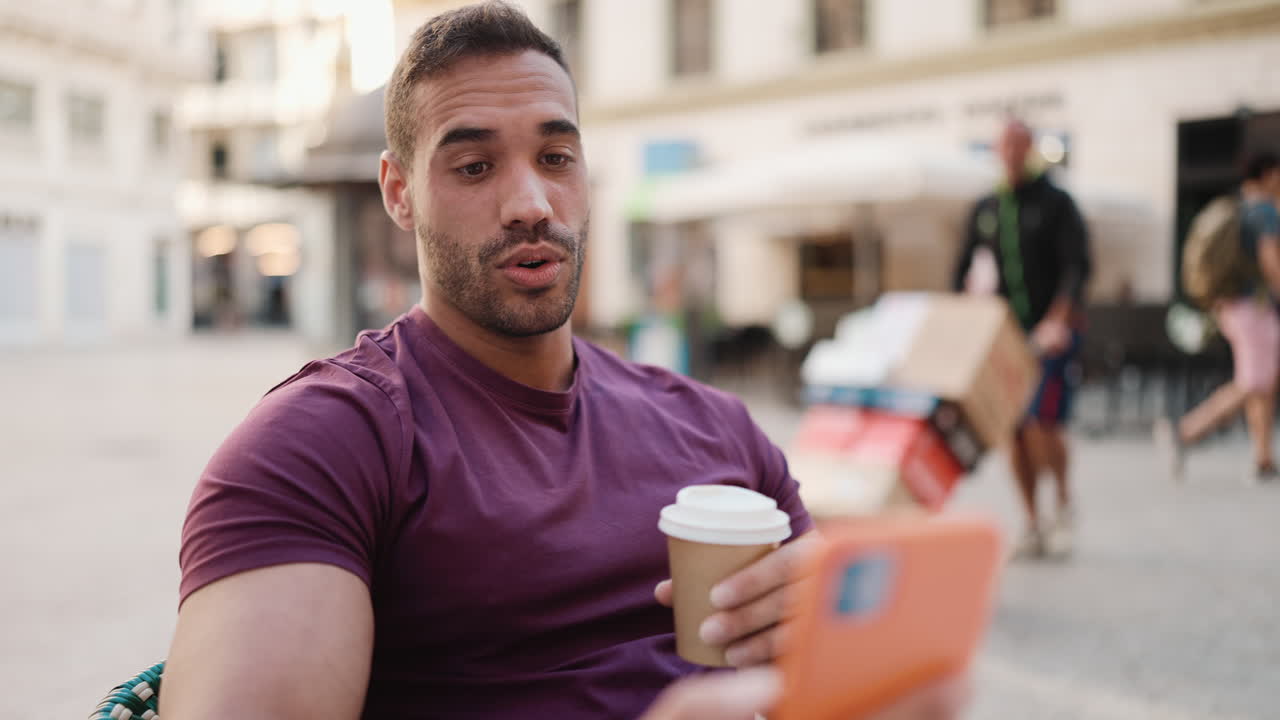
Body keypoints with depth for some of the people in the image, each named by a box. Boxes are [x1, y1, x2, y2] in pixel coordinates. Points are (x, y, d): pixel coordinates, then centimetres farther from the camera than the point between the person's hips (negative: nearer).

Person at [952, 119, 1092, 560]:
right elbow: (963, 270, 14)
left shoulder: (1056, 203, -3)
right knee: (1013, 429, 1)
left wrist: (1057, 319, -25)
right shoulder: (985, 209, 10)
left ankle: (1064, 502, 10)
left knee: (1042, 421, -16)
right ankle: (1032, 528, 11)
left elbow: (1077, 266, -12)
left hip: (1053, 330, -4)